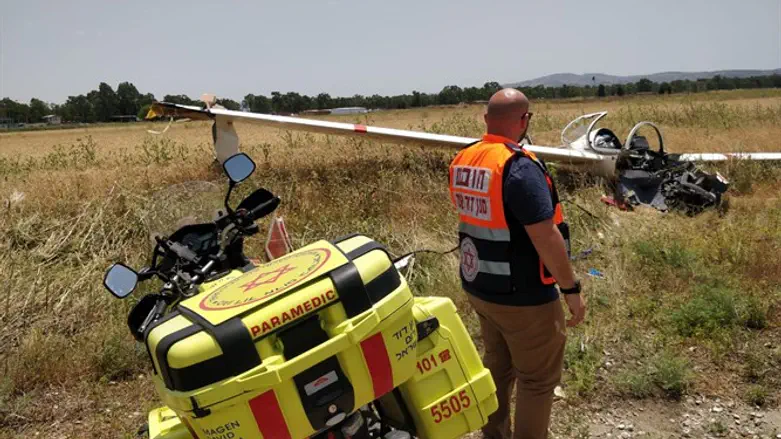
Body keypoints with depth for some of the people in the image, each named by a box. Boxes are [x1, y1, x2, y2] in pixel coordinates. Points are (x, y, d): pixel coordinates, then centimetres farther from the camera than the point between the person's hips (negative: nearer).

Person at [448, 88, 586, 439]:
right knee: (537, 378, 10)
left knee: (497, 366, 24)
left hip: (478, 287, 8)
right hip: (523, 296, -8)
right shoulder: (520, 167, -24)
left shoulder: (462, 160, 0)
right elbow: (546, 237, -25)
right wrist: (571, 289, -16)